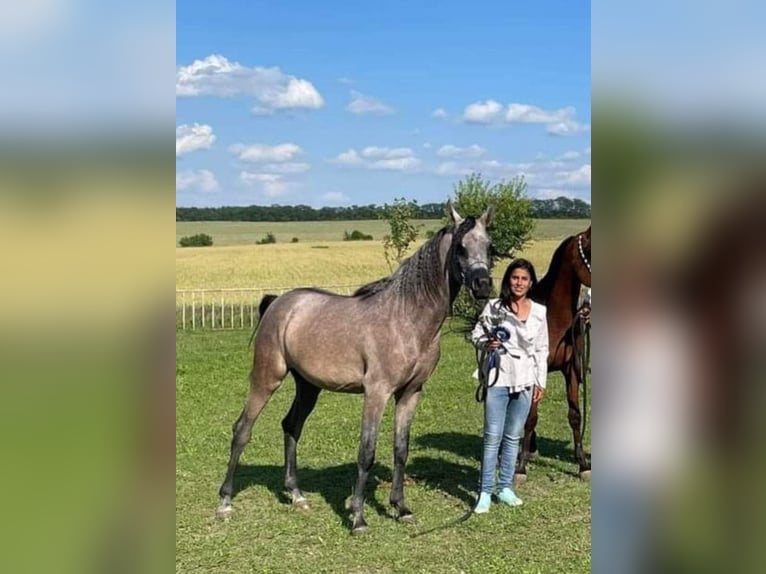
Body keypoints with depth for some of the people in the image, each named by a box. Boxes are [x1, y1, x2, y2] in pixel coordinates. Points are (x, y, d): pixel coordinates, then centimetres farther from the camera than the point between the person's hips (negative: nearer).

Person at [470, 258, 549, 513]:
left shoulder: (539, 312, 5)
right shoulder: (494, 307, -3)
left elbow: (542, 350, 10)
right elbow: (475, 335, 3)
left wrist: (540, 382, 7)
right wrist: (486, 344, -18)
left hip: (525, 381, 3)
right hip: (498, 378, -3)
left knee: (513, 436, 11)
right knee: (493, 436, -4)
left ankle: (505, 488, 22)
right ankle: (485, 492, 2)